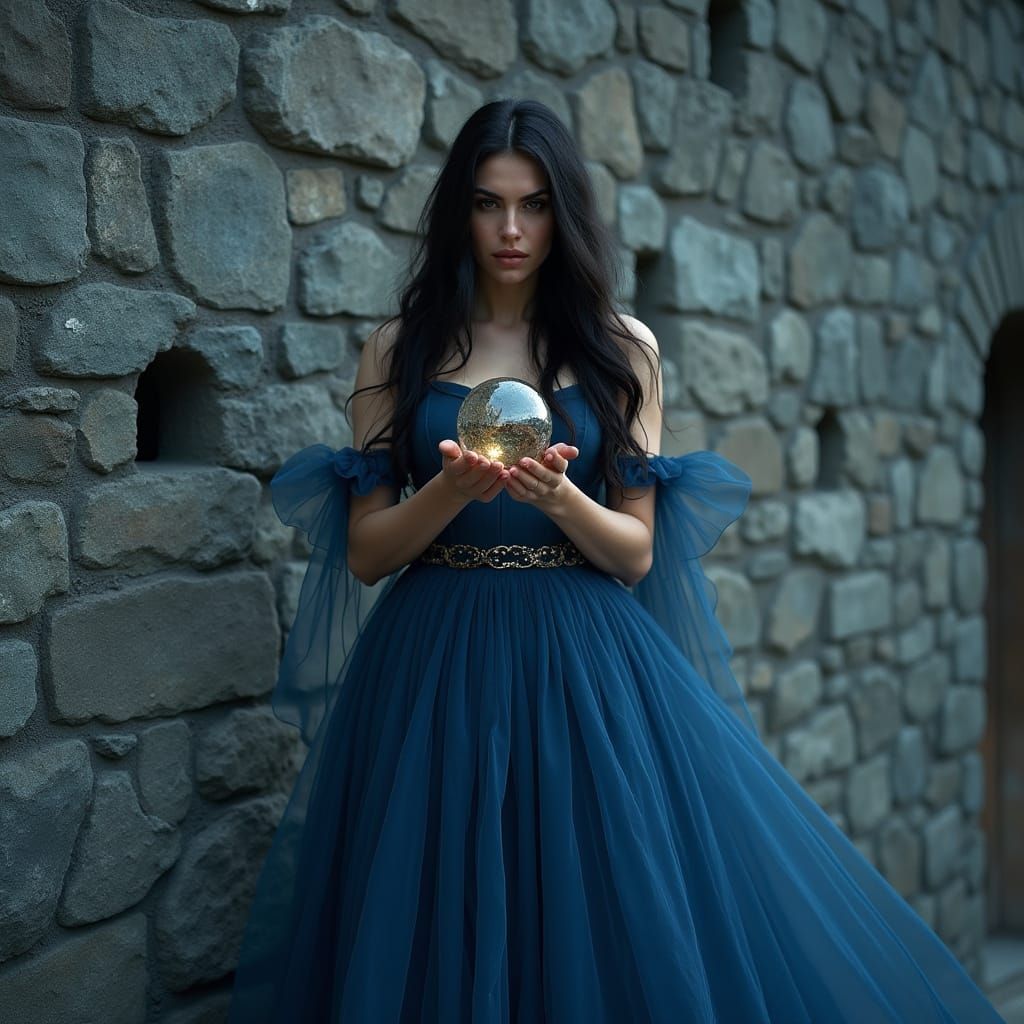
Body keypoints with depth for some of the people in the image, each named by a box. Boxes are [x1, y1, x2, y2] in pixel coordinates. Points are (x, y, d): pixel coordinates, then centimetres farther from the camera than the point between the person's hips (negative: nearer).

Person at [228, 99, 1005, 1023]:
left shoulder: (622, 349, 6)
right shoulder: (400, 350, 6)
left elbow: (635, 554, 2)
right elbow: (365, 553, 1)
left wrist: (557, 496, -17)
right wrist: (452, 490, -17)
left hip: (583, 668, 0)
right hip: (434, 670, 0)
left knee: (612, 923, 0)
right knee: (441, 941, 3)